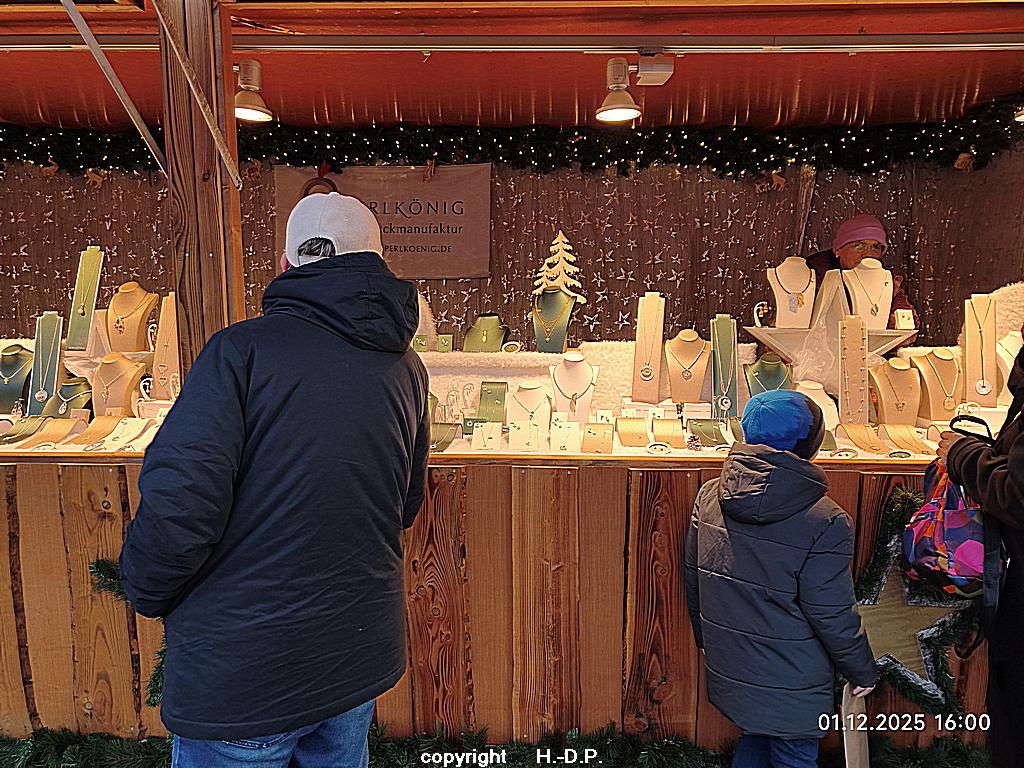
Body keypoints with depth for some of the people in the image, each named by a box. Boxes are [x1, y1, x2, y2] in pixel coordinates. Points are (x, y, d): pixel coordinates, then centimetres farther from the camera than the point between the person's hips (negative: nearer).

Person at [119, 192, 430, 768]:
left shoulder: (242, 349, -18)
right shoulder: (407, 369, 0)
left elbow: (178, 509, -23)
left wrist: (147, 593, -3)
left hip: (240, 676, -5)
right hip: (362, 654, 5)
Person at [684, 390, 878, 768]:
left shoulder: (709, 496, -8)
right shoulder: (825, 524, -23)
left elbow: (693, 577, 2)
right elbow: (833, 615, -17)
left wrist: (706, 638, 18)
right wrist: (862, 671, 2)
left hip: (728, 671, 5)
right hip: (791, 690, -5)